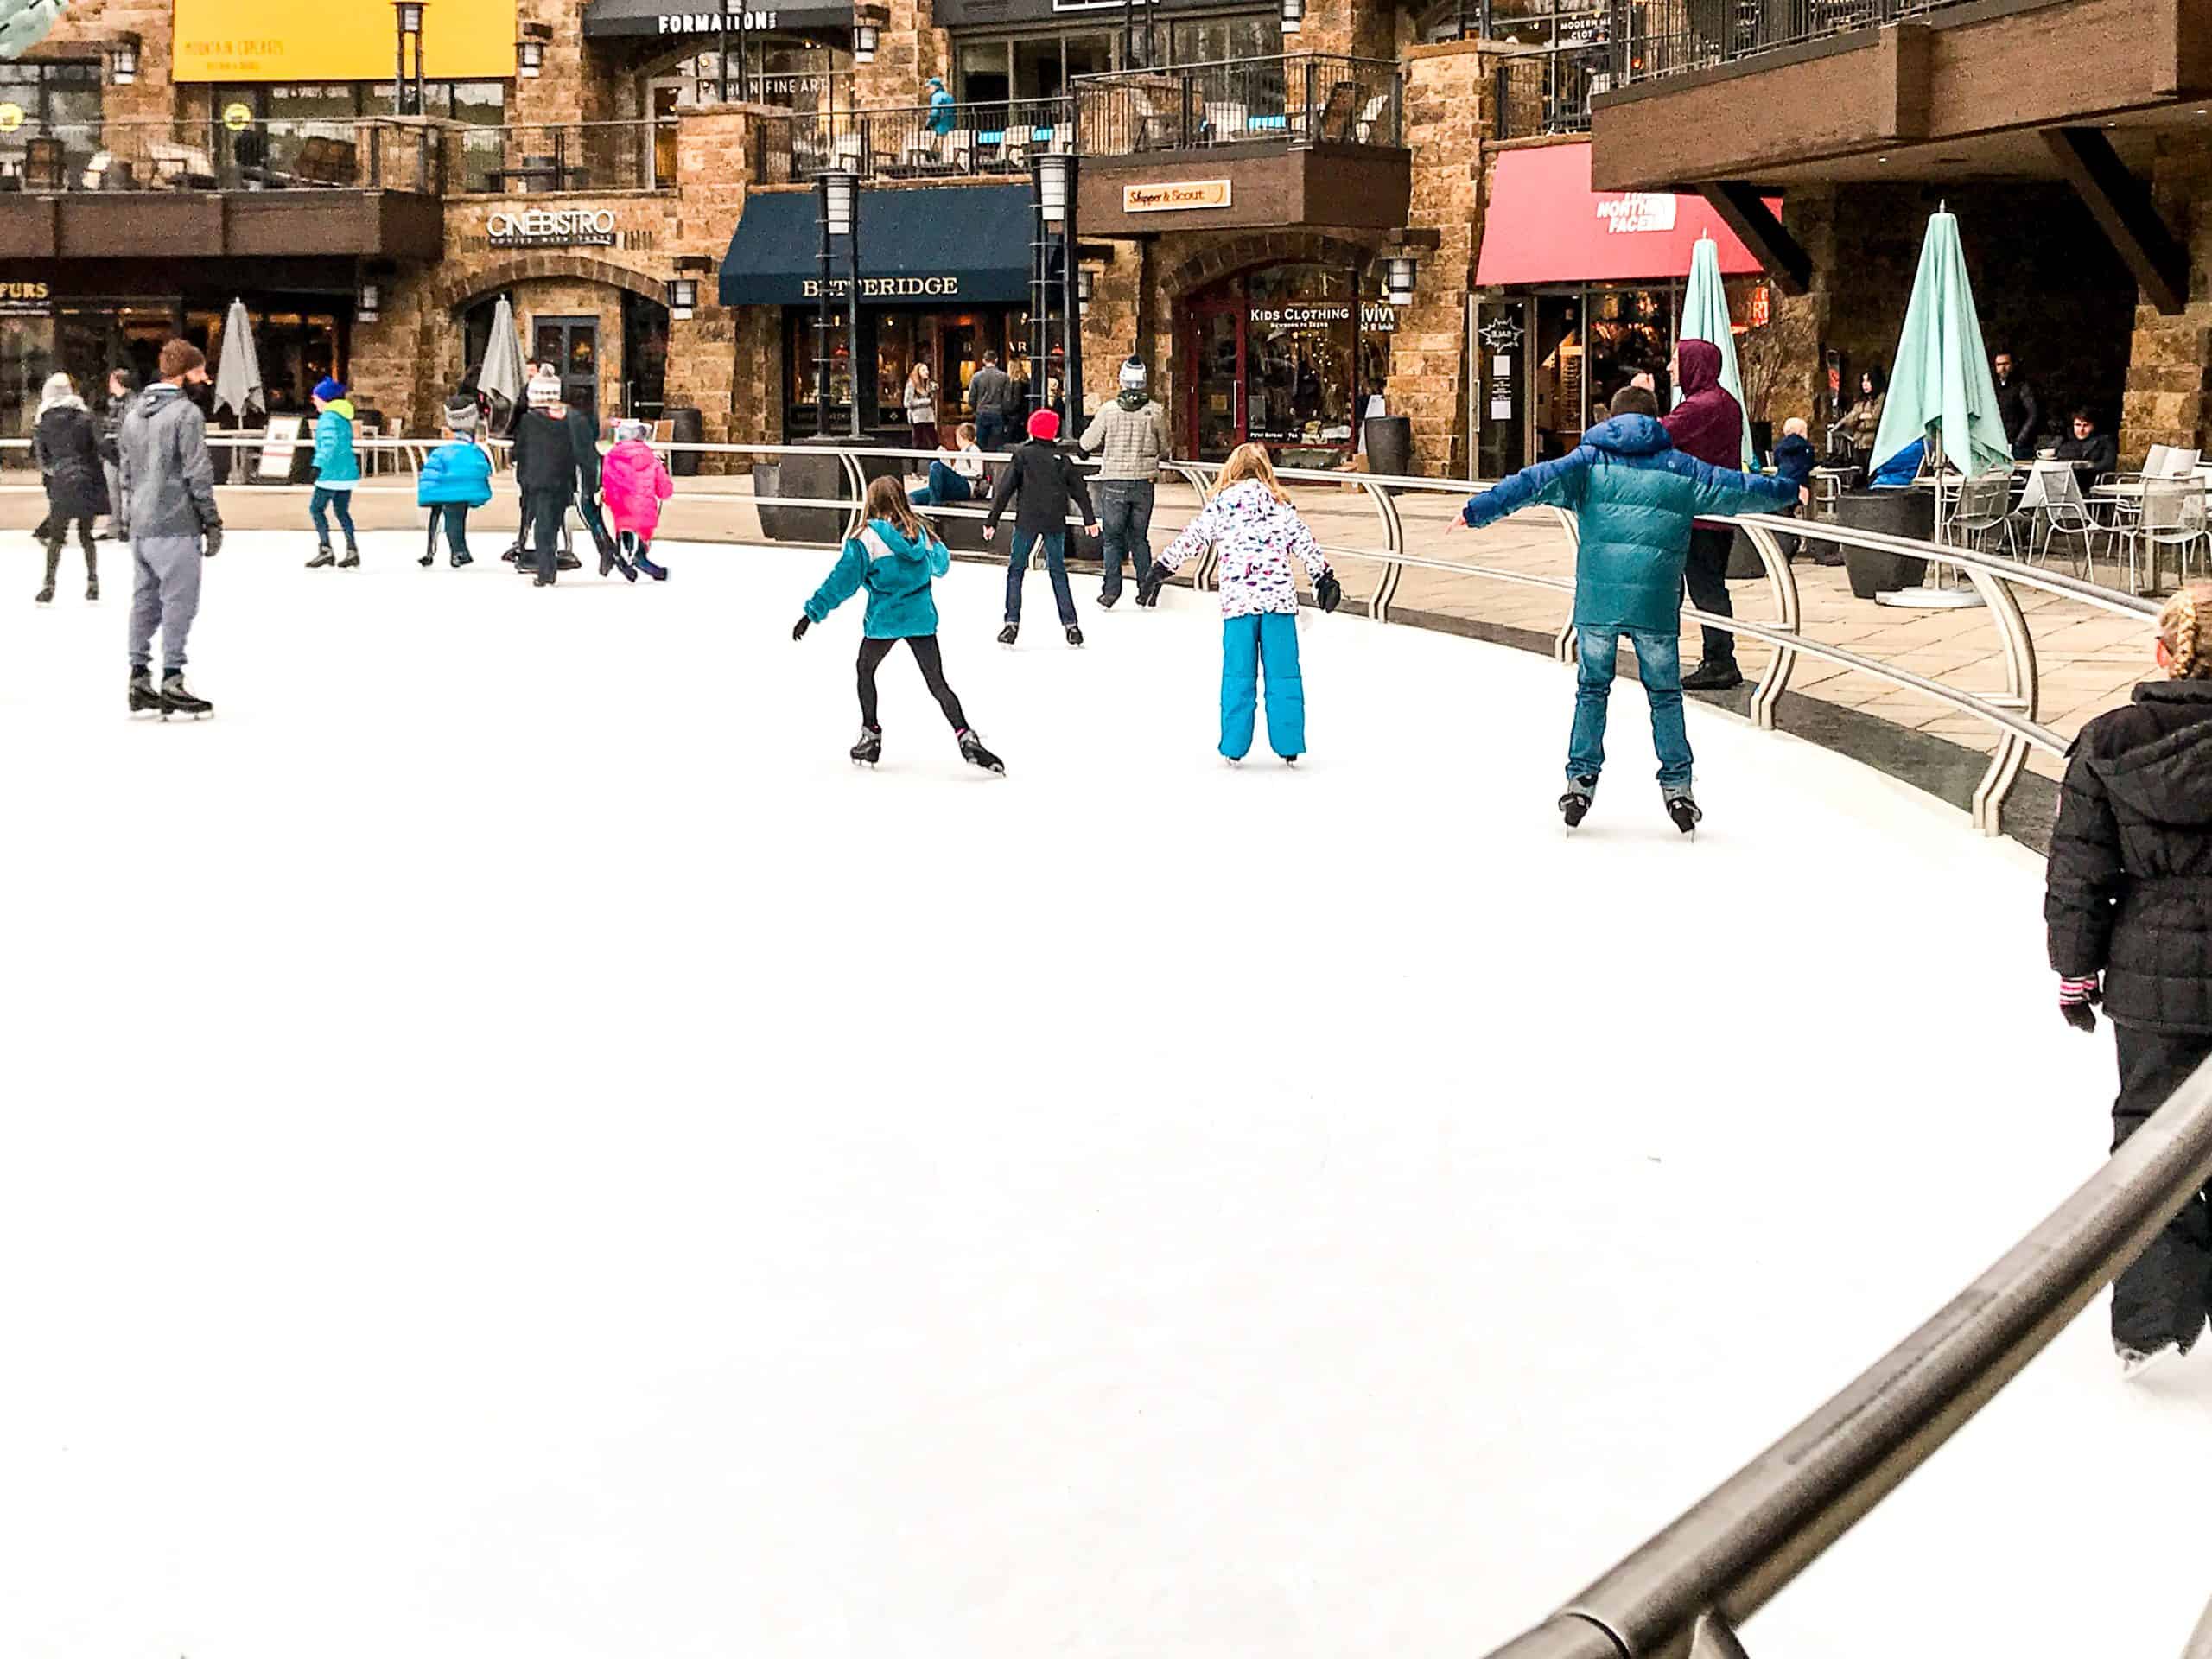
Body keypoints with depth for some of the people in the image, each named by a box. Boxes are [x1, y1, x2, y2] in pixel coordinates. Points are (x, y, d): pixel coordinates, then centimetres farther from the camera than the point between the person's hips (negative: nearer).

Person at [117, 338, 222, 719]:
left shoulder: (134, 413, 13)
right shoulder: (187, 413, -11)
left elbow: (124, 471, 17)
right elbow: (198, 474, -14)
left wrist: (125, 520, 22)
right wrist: (212, 521, -8)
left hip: (139, 526, 8)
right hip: (175, 526, -8)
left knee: (145, 599, 13)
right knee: (179, 601, -2)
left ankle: (139, 679, 16)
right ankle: (172, 683, -2)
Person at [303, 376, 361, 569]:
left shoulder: (329, 418, -13)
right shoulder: (344, 417, 14)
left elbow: (329, 444, -24)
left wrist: (318, 466, -28)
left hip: (332, 474, -9)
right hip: (348, 472, 9)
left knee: (316, 509, -1)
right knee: (342, 511, 13)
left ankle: (325, 549, -6)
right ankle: (352, 549, 7)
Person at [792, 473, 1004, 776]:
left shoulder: (867, 537, -10)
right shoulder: (921, 532, 4)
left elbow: (843, 580, -12)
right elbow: (941, 564, 24)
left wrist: (814, 612, -7)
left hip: (884, 620, -3)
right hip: (921, 618, 4)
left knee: (865, 671, 21)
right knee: (938, 683, 6)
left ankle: (870, 738, 22)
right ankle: (966, 737, -11)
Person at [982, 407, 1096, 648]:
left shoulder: (1022, 455, -1)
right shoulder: (1063, 458, 7)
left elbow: (1005, 490, -4)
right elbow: (1079, 490, 11)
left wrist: (991, 521, -1)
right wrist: (1090, 520, 21)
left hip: (1027, 521, -3)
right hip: (1055, 523, 3)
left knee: (1016, 570, 6)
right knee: (1058, 571, 11)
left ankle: (1012, 623, -2)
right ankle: (1070, 624, 6)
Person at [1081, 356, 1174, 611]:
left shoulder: (1109, 410, -9)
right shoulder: (1156, 412, -5)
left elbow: (1087, 444, 0)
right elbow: (1165, 449, 6)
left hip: (1113, 483, -1)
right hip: (1144, 483, 2)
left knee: (1113, 537, 7)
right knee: (1139, 537, 14)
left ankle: (1111, 590, 1)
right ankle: (1147, 586, 10)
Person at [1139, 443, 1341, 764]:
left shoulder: (1222, 503, 4)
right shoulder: (1279, 503, 10)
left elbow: (1190, 539, 3)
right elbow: (1304, 542, 11)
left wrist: (1160, 570, 9)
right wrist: (1325, 578, 21)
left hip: (1238, 599, -1)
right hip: (1279, 595, 1)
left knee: (1238, 674, 7)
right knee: (1283, 674, 5)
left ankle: (1234, 747, 10)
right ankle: (1289, 746, 6)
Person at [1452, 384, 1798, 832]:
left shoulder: (1590, 459, 8)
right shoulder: (1680, 468, 12)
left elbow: (1538, 482, -4)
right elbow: (1737, 488, 21)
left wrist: (1478, 511, -6)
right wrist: (1787, 491, 38)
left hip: (1597, 596, 0)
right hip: (1656, 601, 0)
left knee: (1592, 688, 12)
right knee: (1665, 694, 11)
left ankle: (1581, 780, 11)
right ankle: (1677, 785, 12)